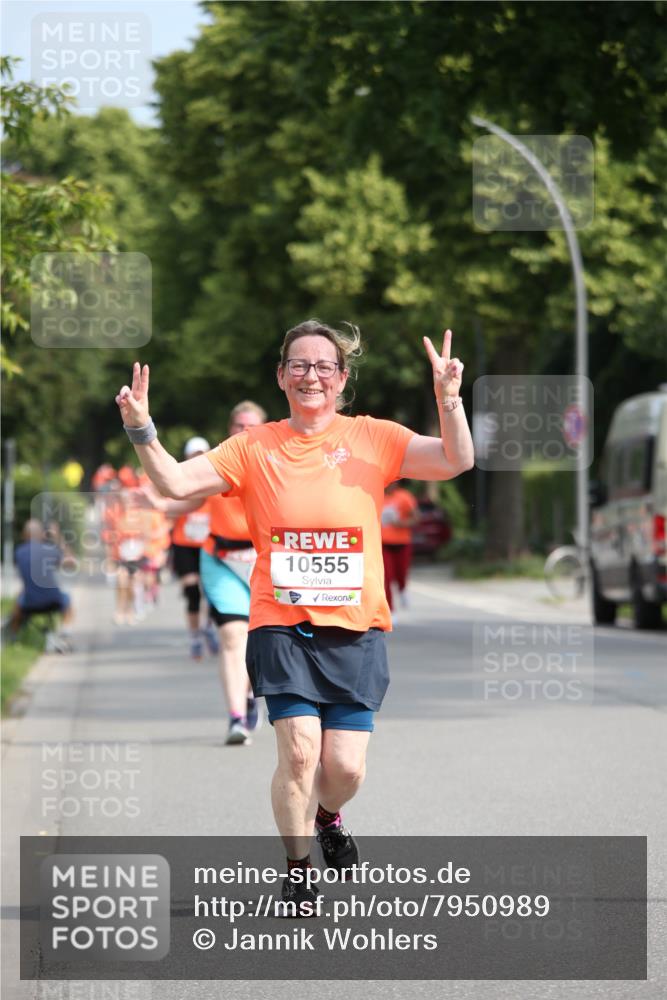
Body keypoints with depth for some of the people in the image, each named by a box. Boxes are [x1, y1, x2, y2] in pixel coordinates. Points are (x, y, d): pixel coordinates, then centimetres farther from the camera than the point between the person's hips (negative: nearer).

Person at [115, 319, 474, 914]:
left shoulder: (372, 439, 4)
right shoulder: (254, 448, 4)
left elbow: (456, 462, -6)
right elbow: (176, 482, -3)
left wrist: (448, 399, -23)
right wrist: (142, 430, -20)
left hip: (356, 629, 1)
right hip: (281, 625, -1)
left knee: (346, 767, -3)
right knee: (299, 750, -15)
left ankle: (328, 817, 34)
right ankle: (297, 867, 9)